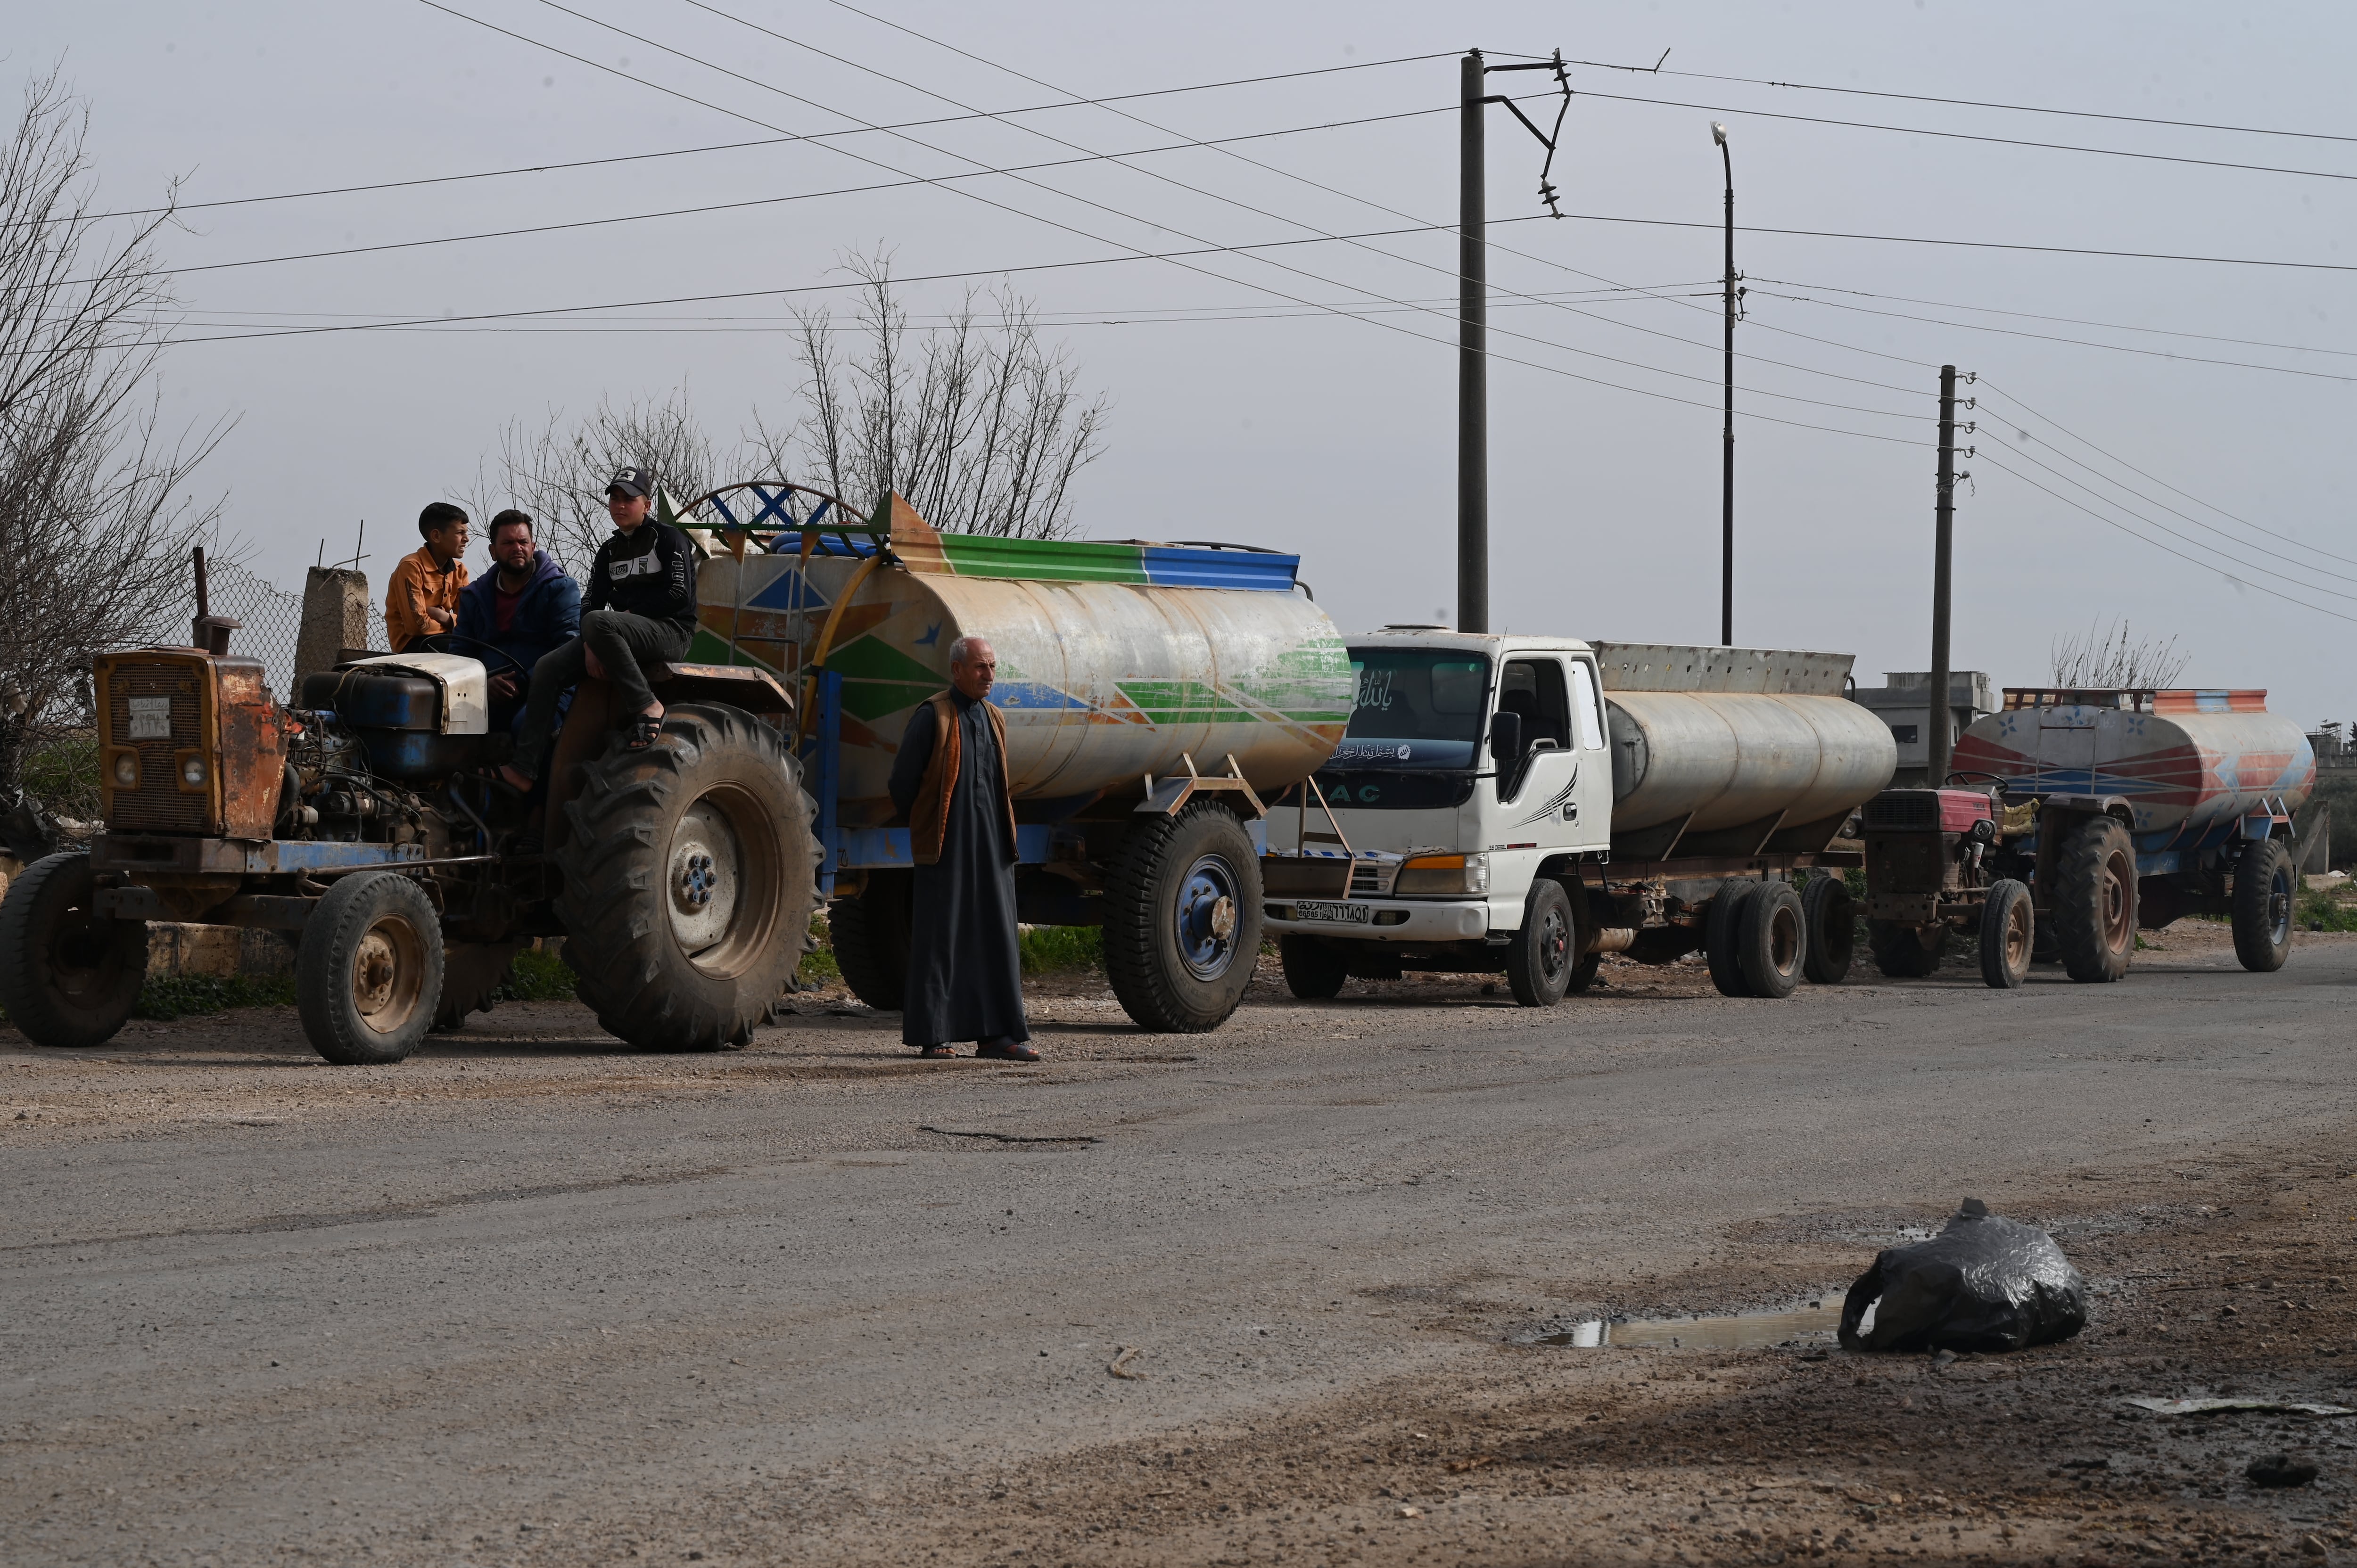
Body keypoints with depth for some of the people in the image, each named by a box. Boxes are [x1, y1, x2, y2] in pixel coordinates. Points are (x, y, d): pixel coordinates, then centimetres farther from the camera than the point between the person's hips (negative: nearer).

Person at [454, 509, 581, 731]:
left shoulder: (560, 587, 6)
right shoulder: (475, 596, 20)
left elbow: (569, 647, -6)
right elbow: (460, 653, 13)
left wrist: (523, 682, -17)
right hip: (492, 696, 4)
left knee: (527, 722, -40)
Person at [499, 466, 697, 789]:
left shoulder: (668, 539, -1)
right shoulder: (609, 551, 19)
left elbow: (679, 596, -11)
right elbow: (592, 601, 9)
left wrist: (629, 611, -8)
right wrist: (590, 646, -9)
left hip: (670, 631, -7)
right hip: (626, 634, 7)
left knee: (598, 621, -37)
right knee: (547, 668, -11)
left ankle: (647, 707, -30)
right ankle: (524, 769, -19)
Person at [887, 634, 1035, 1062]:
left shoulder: (994, 719, 14)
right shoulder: (933, 717, -6)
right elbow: (903, 782, -5)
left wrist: (1005, 835, 16)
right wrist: (925, 829, 4)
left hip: (991, 847, 6)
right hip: (946, 847, -6)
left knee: (997, 936, 3)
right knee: (939, 939, -2)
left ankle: (996, 1034, 5)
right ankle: (931, 1037, 3)